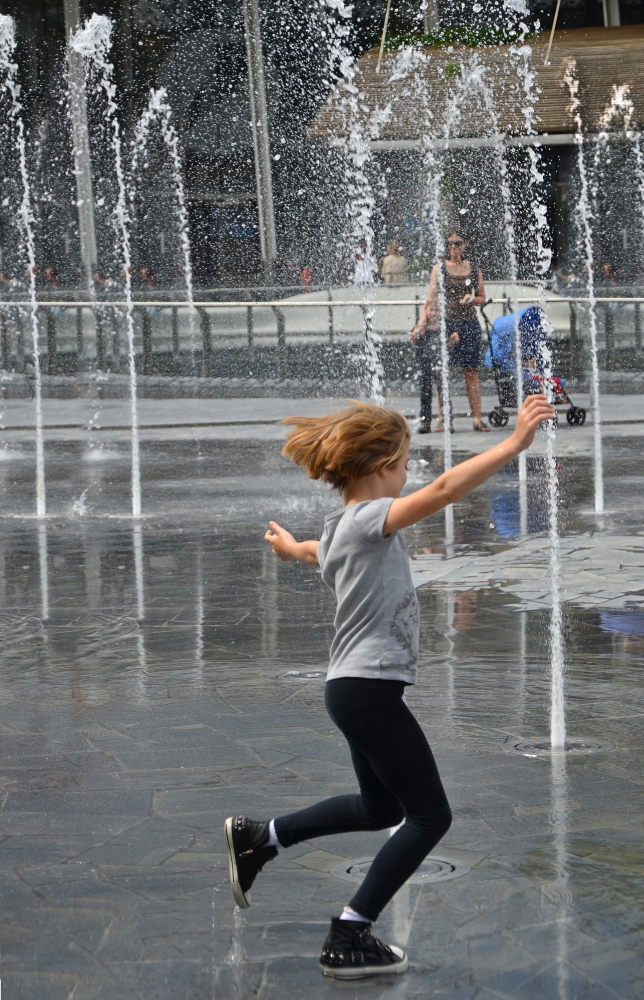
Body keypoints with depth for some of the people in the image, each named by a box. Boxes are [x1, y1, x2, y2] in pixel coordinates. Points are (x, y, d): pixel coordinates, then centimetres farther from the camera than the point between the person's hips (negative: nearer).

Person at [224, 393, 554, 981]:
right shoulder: (369, 519, -16)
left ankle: (258, 838, 30)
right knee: (430, 815, -4)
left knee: (381, 808, 25)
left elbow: (321, 552, 38)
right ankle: (349, 940, -4)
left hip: (354, 688, 10)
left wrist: (291, 547, 62)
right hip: (369, 689, -10)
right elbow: (443, 491, -31)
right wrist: (515, 445, -35)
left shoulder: (338, 530, 12)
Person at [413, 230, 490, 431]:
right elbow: (430, 298, -3)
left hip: (469, 324, 2)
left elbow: (482, 298, 15)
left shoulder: (474, 268, 10)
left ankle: (477, 419, 5)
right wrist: (422, 322, -15)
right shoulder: (439, 268, 3)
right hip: (446, 323, -2)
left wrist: (471, 299, -7)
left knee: (471, 372, 3)